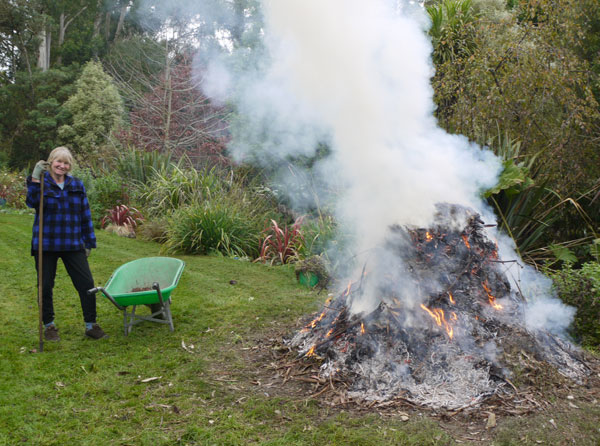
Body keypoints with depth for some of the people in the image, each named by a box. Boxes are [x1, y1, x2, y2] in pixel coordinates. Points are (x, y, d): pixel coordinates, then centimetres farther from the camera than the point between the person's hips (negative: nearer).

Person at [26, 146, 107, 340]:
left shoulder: (77, 185, 7)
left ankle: (91, 325, 10)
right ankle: (49, 325, 25)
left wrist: (88, 242, 11)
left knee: (86, 284, -1)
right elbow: (32, 202, -22)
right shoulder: (42, 183, -2)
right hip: (45, 245, -2)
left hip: (73, 245, 2)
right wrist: (35, 180, -34)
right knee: (45, 286, 7)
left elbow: (85, 215, 11)